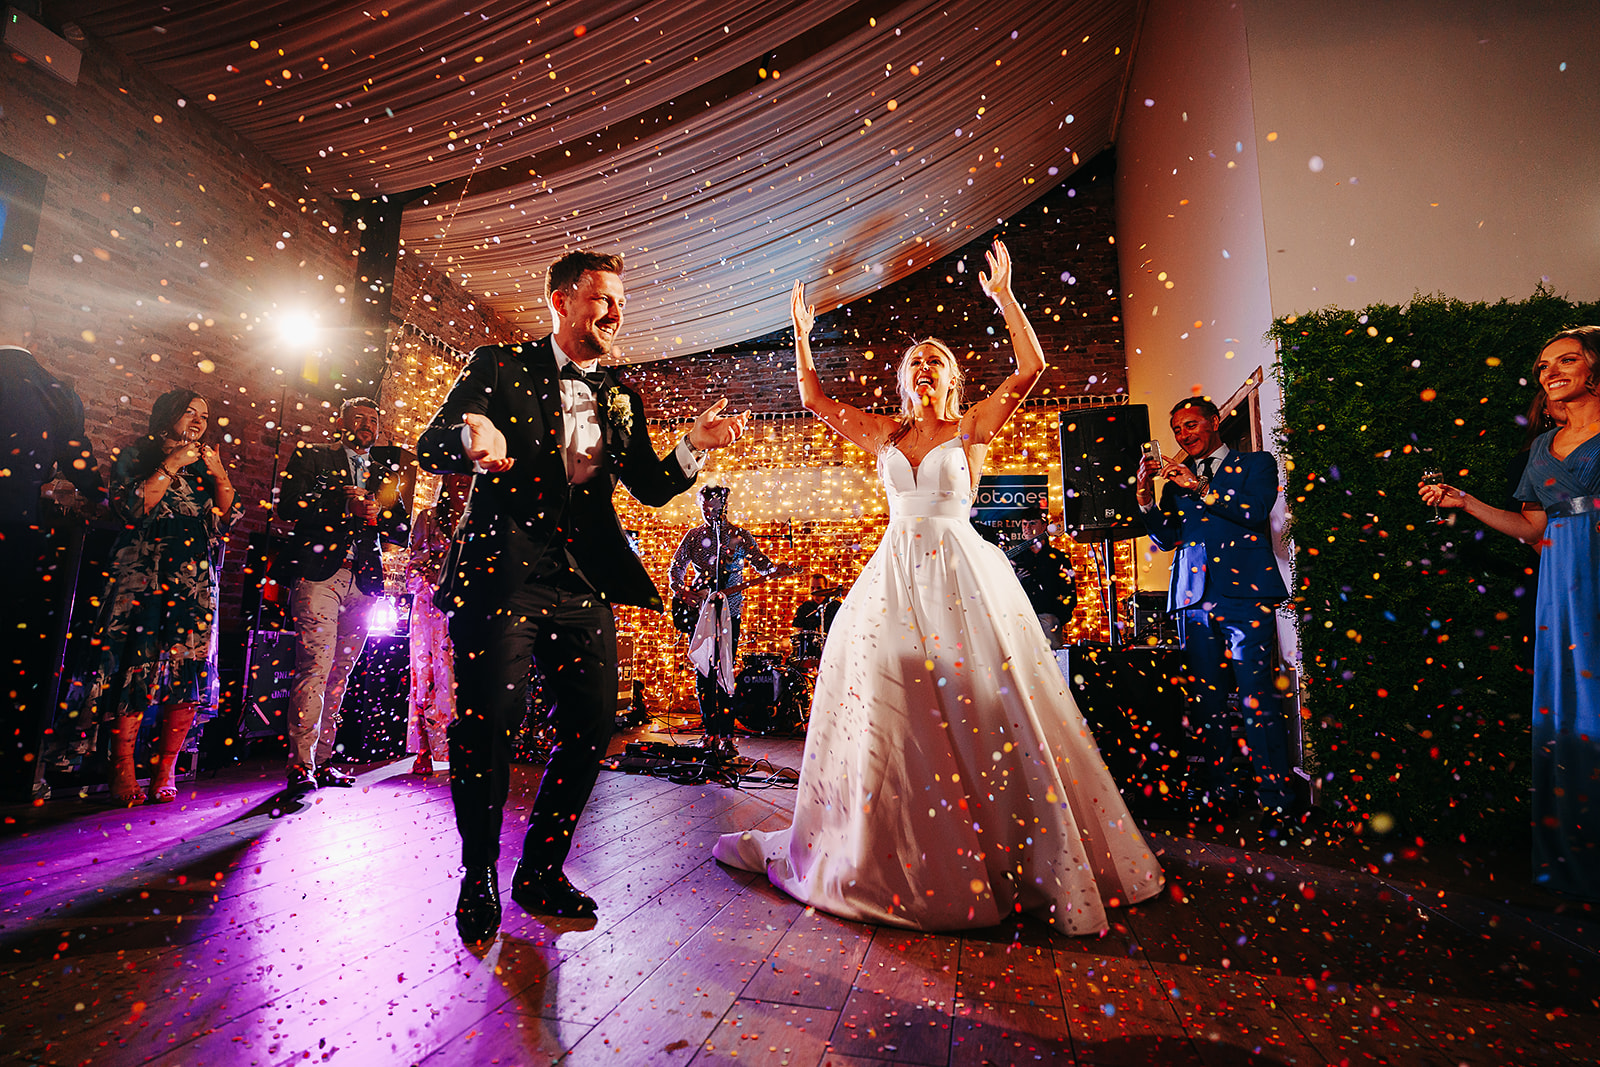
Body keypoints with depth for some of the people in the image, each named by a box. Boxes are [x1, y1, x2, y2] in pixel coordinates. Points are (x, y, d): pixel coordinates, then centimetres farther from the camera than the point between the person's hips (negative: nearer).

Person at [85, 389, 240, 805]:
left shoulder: (205, 465, 21)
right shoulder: (135, 456, 12)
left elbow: (226, 520, 10)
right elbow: (129, 509, -4)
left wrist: (220, 476, -2)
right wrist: (170, 467, -6)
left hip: (195, 579, 2)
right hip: (141, 573, -2)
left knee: (188, 666, -7)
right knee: (135, 663, -10)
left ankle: (165, 773, 0)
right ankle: (122, 774, -1)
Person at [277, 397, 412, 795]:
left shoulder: (386, 471, 19)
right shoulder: (312, 456, 12)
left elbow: (402, 532, 13)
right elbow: (288, 507, -2)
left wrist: (376, 514, -6)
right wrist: (343, 506, -11)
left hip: (363, 581, 3)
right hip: (318, 574, -3)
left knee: (339, 673, 5)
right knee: (315, 667, -12)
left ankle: (322, 761, 12)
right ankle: (300, 765, -6)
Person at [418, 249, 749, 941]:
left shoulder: (620, 397, 18)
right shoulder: (498, 366, 6)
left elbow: (652, 487, 12)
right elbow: (430, 446, -3)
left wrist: (696, 445, -8)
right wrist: (470, 436, -27)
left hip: (584, 582, 4)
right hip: (501, 572, -3)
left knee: (590, 728, 1)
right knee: (486, 724, -4)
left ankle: (541, 871, 22)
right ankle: (478, 879, 21)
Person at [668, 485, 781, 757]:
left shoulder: (740, 536, 3)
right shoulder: (693, 536, 9)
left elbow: (760, 562, -5)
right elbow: (675, 570, 12)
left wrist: (772, 569, -27)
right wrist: (681, 592, -6)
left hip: (729, 611, -2)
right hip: (698, 610, 2)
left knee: (725, 671, -5)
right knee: (703, 671, 3)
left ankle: (726, 736, 0)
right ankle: (711, 733, 14)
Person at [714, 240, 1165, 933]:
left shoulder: (973, 427, 6)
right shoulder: (885, 434, 14)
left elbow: (1031, 366, -4)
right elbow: (814, 399, 15)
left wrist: (1003, 296, -3)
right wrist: (801, 334, 12)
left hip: (962, 578, -3)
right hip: (894, 580, 3)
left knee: (980, 710, -3)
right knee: (886, 707, 5)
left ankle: (1028, 859, 16)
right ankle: (891, 859, 24)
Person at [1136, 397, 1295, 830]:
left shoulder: (1256, 464, 11)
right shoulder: (1177, 477, 19)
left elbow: (1255, 511, -7)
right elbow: (1165, 538, 10)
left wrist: (1199, 486, -9)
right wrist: (1146, 496, -3)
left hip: (1243, 596, -3)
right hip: (1194, 599, 4)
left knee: (1256, 700, -9)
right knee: (1206, 701, 5)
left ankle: (1278, 800, 1)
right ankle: (1220, 790, 16)